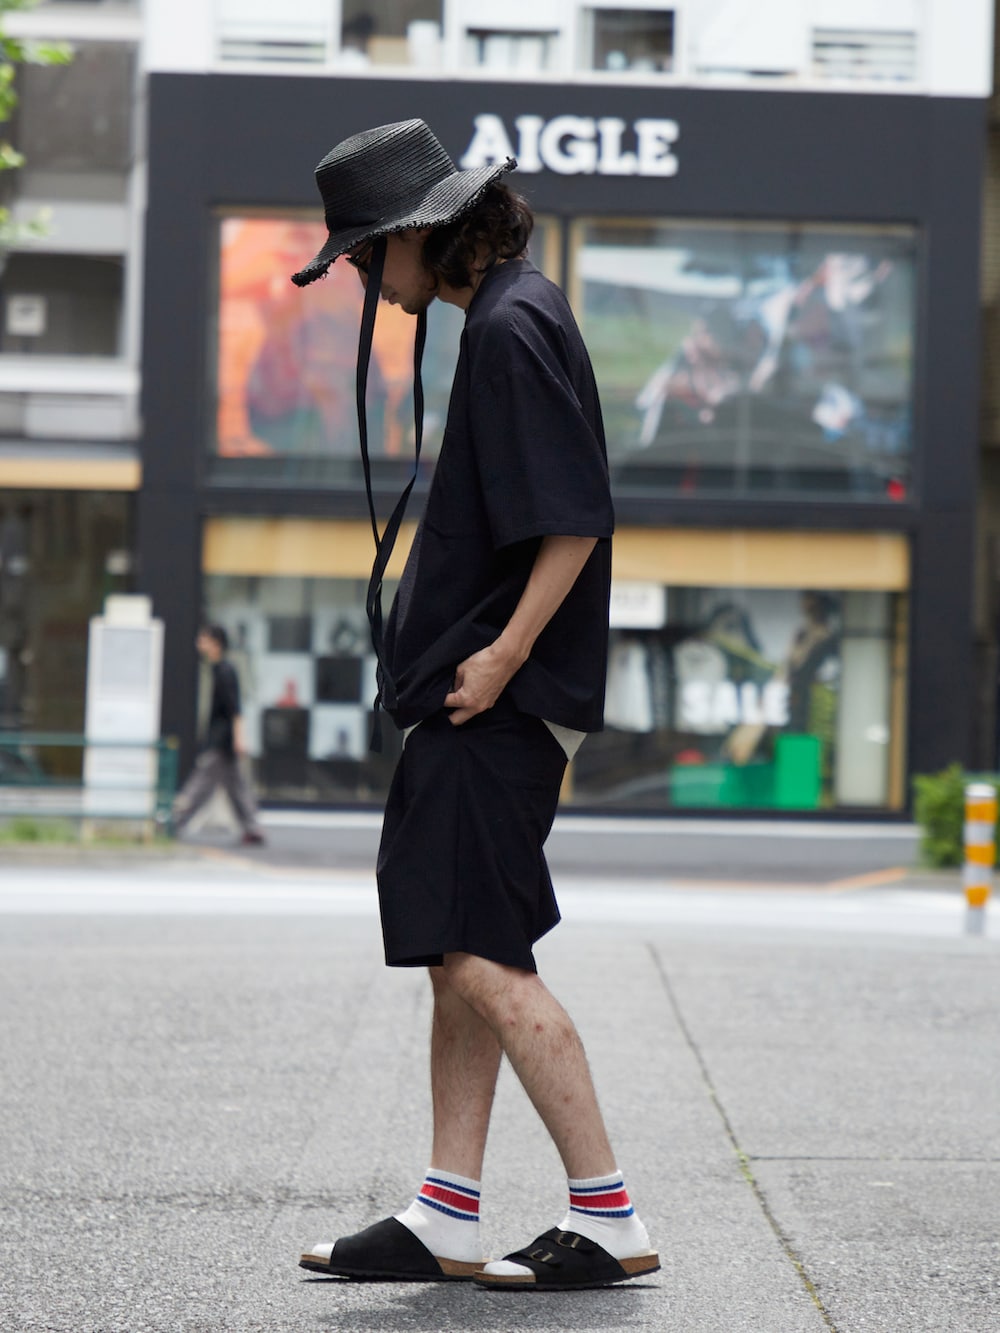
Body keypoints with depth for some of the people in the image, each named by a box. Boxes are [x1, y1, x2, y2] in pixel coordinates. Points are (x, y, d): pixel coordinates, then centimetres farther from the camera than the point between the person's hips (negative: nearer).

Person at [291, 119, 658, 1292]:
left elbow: (576, 520, -21)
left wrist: (507, 652, -20)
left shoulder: (512, 328, -14)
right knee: (456, 959, 10)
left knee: (481, 959, -10)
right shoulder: (506, 315, 17)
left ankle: (609, 1221, -6)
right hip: (474, 697, 11)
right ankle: (446, 1221, 15)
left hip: (501, 697, -11)